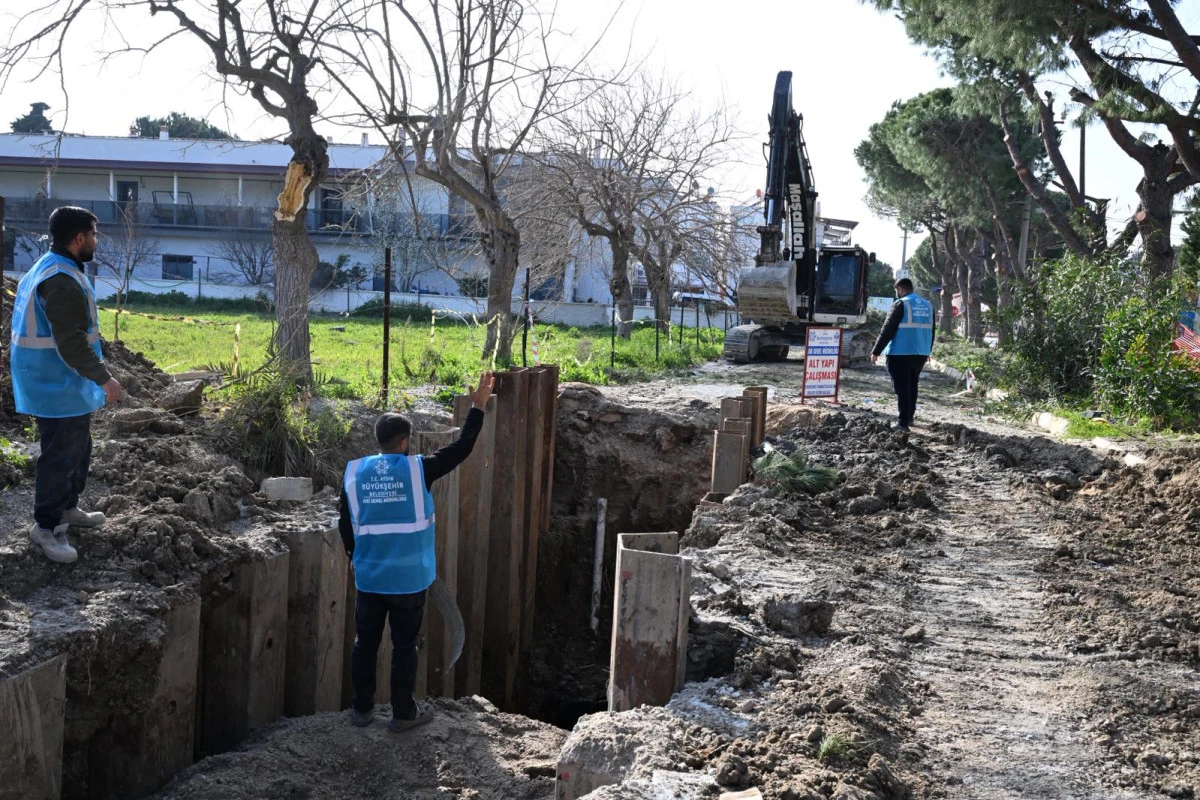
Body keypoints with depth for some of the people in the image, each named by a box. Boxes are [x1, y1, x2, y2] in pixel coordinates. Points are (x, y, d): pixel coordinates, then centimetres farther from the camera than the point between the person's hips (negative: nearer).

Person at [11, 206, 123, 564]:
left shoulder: (47, 269, 12)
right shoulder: (63, 280, -24)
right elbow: (71, 342, -27)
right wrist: (103, 378, -22)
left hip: (62, 384, 11)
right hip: (58, 387, -11)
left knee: (77, 449, 22)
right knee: (60, 455, -2)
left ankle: (66, 508, 36)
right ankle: (46, 527, 7)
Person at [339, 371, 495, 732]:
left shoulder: (354, 472, -1)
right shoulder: (418, 469, -12)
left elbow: (345, 526, 7)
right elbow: (461, 449, -4)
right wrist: (477, 407, 5)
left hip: (369, 577, 3)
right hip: (408, 578, -3)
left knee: (365, 642, 14)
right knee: (404, 646, 7)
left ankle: (361, 708, 23)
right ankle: (403, 713, 15)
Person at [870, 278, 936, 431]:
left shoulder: (900, 305, -10)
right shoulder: (928, 306, 11)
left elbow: (888, 330, -13)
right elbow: (931, 332, 18)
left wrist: (876, 351, -10)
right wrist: (928, 352, 29)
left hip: (901, 353, -6)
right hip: (920, 354, 6)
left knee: (902, 387, -3)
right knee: (912, 386, 19)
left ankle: (903, 422, -5)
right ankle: (909, 417, 28)